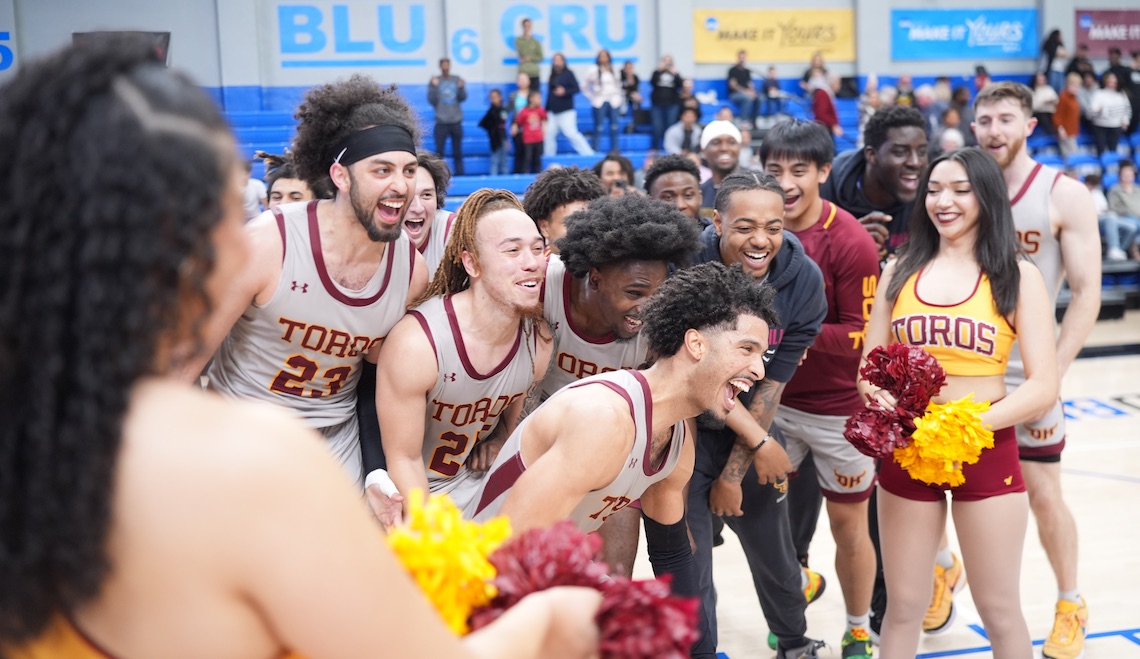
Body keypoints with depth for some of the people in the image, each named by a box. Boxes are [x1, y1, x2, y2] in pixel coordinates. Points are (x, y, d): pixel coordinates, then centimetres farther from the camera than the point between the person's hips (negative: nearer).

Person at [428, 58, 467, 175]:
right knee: (439, 150, -5)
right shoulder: (434, 81, 1)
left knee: (457, 151, 6)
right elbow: (432, 100, -5)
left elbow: (463, 98, 2)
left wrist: (461, 88, -17)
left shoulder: (457, 80, 7)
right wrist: (434, 87, -18)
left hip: (456, 121, 2)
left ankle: (459, 174, 10)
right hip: (441, 122, -2)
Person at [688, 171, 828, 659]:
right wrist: (758, 441, -15)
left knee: (773, 552, 17)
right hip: (687, 430, -3)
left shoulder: (803, 281, -14)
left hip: (753, 435, 3)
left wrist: (734, 473, -10)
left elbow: (771, 385, -11)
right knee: (688, 564, -3)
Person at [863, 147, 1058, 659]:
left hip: (987, 451, -2)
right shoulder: (899, 271, 6)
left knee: (999, 610, 9)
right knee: (903, 606, 12)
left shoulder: (1017, 276, -2)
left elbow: (1043, 386, -8)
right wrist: (881, 400, -16)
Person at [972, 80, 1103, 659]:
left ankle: (1070, 605, 24)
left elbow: (1086, 294, -8)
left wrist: (1053, 370, -16)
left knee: (1043, 494, 3)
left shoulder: (1064, 195, -7)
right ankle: (943, 569, 37)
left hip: (1027, 373, -3)